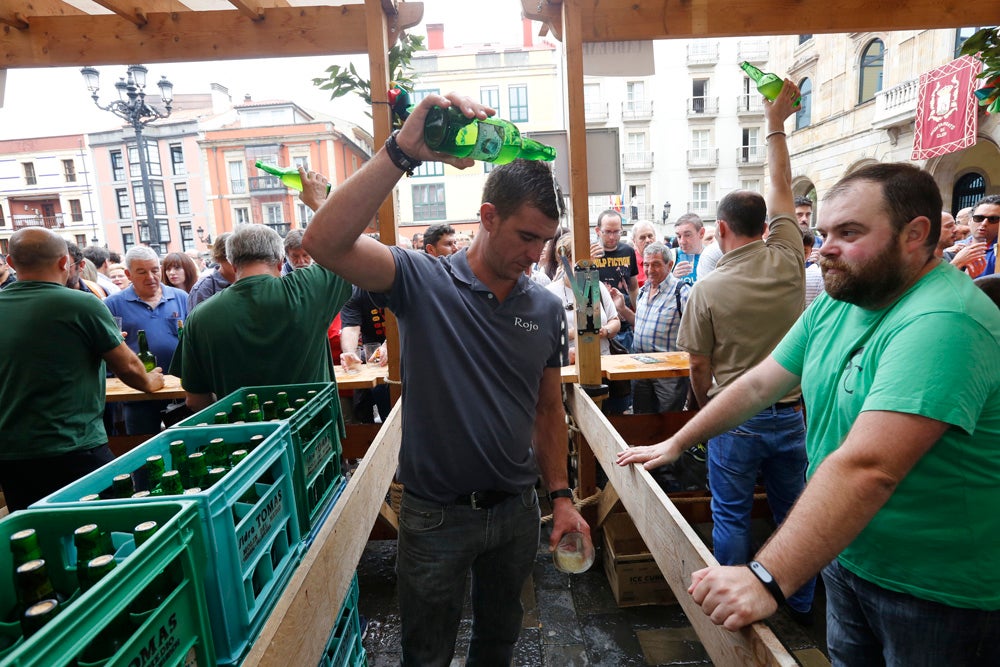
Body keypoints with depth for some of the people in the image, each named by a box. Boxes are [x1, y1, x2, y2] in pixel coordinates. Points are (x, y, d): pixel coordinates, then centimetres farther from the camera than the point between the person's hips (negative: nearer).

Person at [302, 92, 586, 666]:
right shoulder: (425, 283, -15)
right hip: (436, 515, -3)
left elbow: (549, 407, 5)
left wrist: (561, 495, 4)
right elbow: (326, 244, -31)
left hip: (517, 509, 4)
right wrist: (403, 151, -39)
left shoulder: (546, 308, -2)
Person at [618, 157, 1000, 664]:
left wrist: (768, 580, -41)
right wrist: (676, 443, 5)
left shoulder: (943, 324, -28)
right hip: (846, 558, 7)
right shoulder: (834, 307, -1)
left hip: (940, 597, -6)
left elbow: (867, 468, -38)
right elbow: (759, 384, 5)